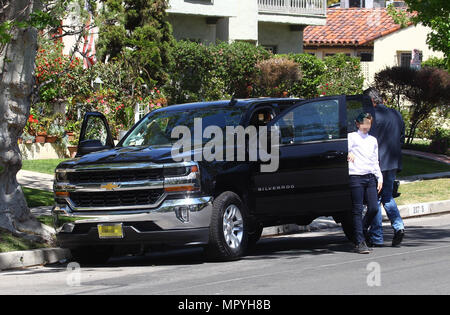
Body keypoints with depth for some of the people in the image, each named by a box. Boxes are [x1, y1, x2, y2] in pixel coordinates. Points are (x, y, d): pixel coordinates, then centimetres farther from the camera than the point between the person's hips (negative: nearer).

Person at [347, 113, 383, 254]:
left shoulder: (373, 140, 21)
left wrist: (379, 178, 16)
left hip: (370, 177, 5)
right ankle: (359, 243, -8)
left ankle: (362, 232, 20)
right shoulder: (352, 137, 5)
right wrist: (349, 153, -30)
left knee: (374, 208, -2)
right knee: (358, 210, -7)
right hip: (356, 177, -5)